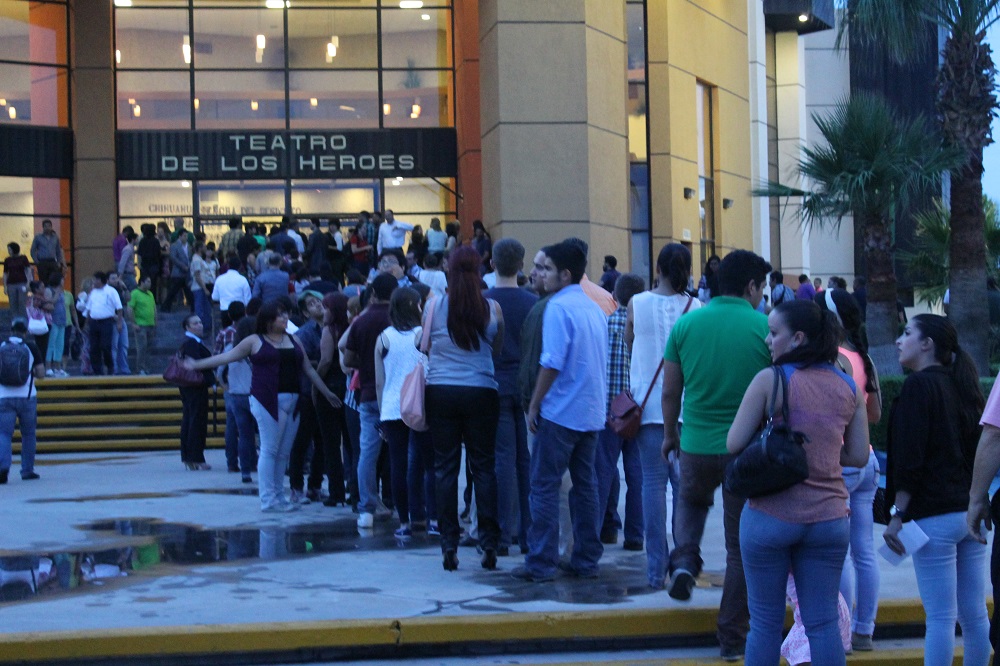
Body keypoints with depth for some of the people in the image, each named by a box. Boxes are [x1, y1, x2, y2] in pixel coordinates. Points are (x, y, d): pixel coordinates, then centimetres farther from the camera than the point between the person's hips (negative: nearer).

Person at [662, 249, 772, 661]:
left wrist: (670, 434, 20)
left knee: (692, 500, 34)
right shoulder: (764, 328, -9)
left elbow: (670, 390, 5)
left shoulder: (686, 324, -2)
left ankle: (685, 558, 8)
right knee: (741, 548, 10)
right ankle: (732, 638, 14)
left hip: (697, 443, 2)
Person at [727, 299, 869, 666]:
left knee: (765, 623, 7)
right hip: (829, 518, 3)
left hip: (770, 516, -3)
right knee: (823, 622, 8)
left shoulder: (770, 379, -8)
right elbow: (858, 455, 6)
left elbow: (734, 444, -8)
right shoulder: (849, 387, 4)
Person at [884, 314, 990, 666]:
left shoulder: (919, 384, -9)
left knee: (940, 617, -7)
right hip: (971, 513, 8)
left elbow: (909, 458, -15)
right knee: (974, 614, 9)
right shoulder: (962, 385, 15)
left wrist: (899, 514, -14)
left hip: (934, 516, -8)